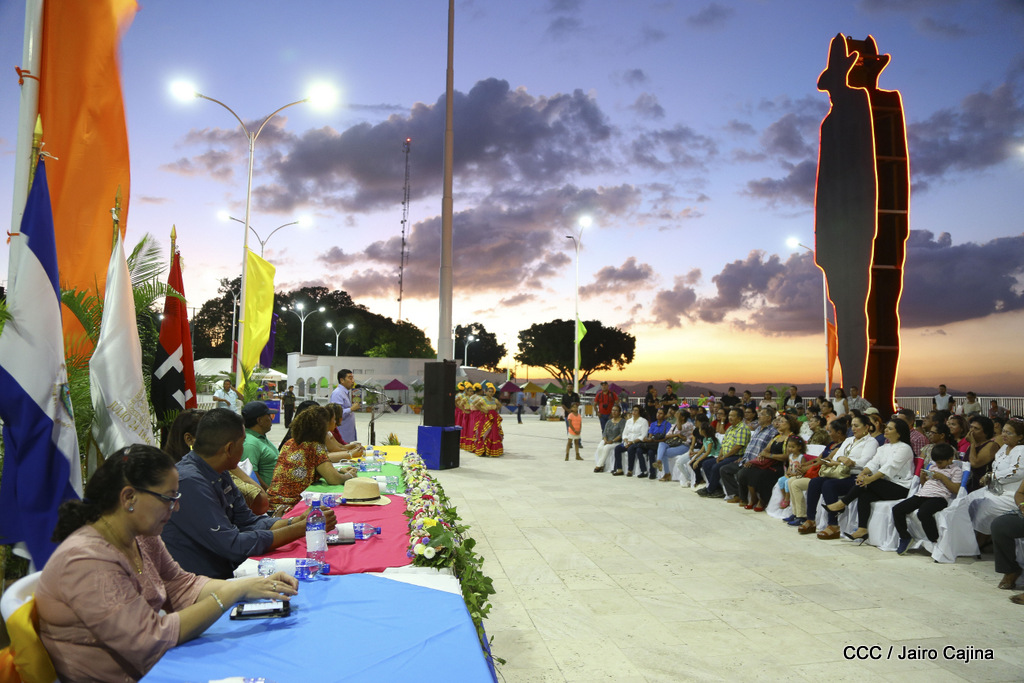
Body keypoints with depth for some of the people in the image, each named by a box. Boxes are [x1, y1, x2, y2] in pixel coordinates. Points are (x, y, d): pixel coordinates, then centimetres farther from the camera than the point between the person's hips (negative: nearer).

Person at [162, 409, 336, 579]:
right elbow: (233, 545, -24)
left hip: (225, 573, 9)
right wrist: (301, 529, -20)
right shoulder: (189, 482, -23)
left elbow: (249, 522, 10)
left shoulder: (220, 475, 7)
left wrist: (300, 520, -5)